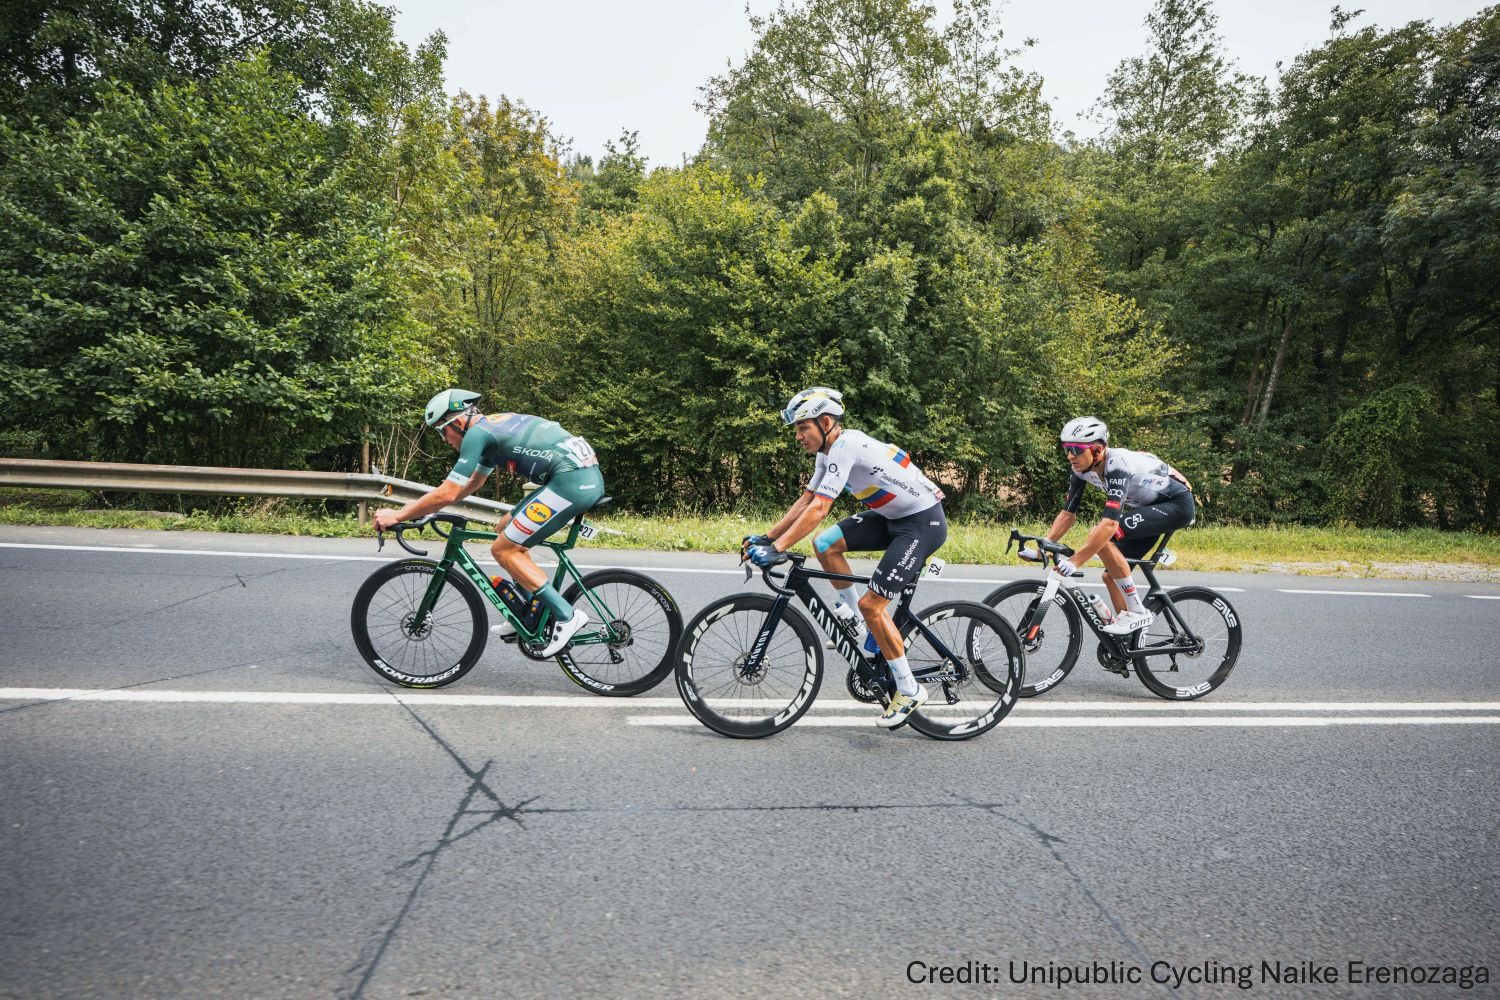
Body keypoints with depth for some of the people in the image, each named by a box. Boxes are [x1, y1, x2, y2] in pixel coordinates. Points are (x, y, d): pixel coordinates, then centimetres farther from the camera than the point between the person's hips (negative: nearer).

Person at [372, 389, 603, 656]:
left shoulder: (477, 432, -5)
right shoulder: (495, 424, 24)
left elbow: (447, 494, -7)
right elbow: (474, 482, 36)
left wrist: (397, 515, 5)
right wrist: (426, 506, 35)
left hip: (571, 481, -10)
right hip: (590, 475, 10)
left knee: (503, 550, -1)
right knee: (505, 528, 19)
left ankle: (566, 615, -3)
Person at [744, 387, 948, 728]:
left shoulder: (845, 447, -24)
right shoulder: (829, 450, 5)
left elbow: (819, 509, -30)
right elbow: (805, 500, 9)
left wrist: (776, 549, -30)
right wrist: (765, 537, 4)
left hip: (923, 522, -9)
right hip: (893, 516, 9)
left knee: (872, 604, -12)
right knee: (825, 544, -1)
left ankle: (910, 690, 3)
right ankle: (854, 618, 15)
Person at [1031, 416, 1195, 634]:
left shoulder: (1117, 465, -32)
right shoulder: (1082, 469, -9)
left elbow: (1110, 523, -42)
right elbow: (1068, 513, -3)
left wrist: (1074, 562, -45)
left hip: (1178, 504, -9)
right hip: (1151, 506, 9)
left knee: (1101, 536, -27)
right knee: (1111, 576, 1)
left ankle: (1137, 612, -18)